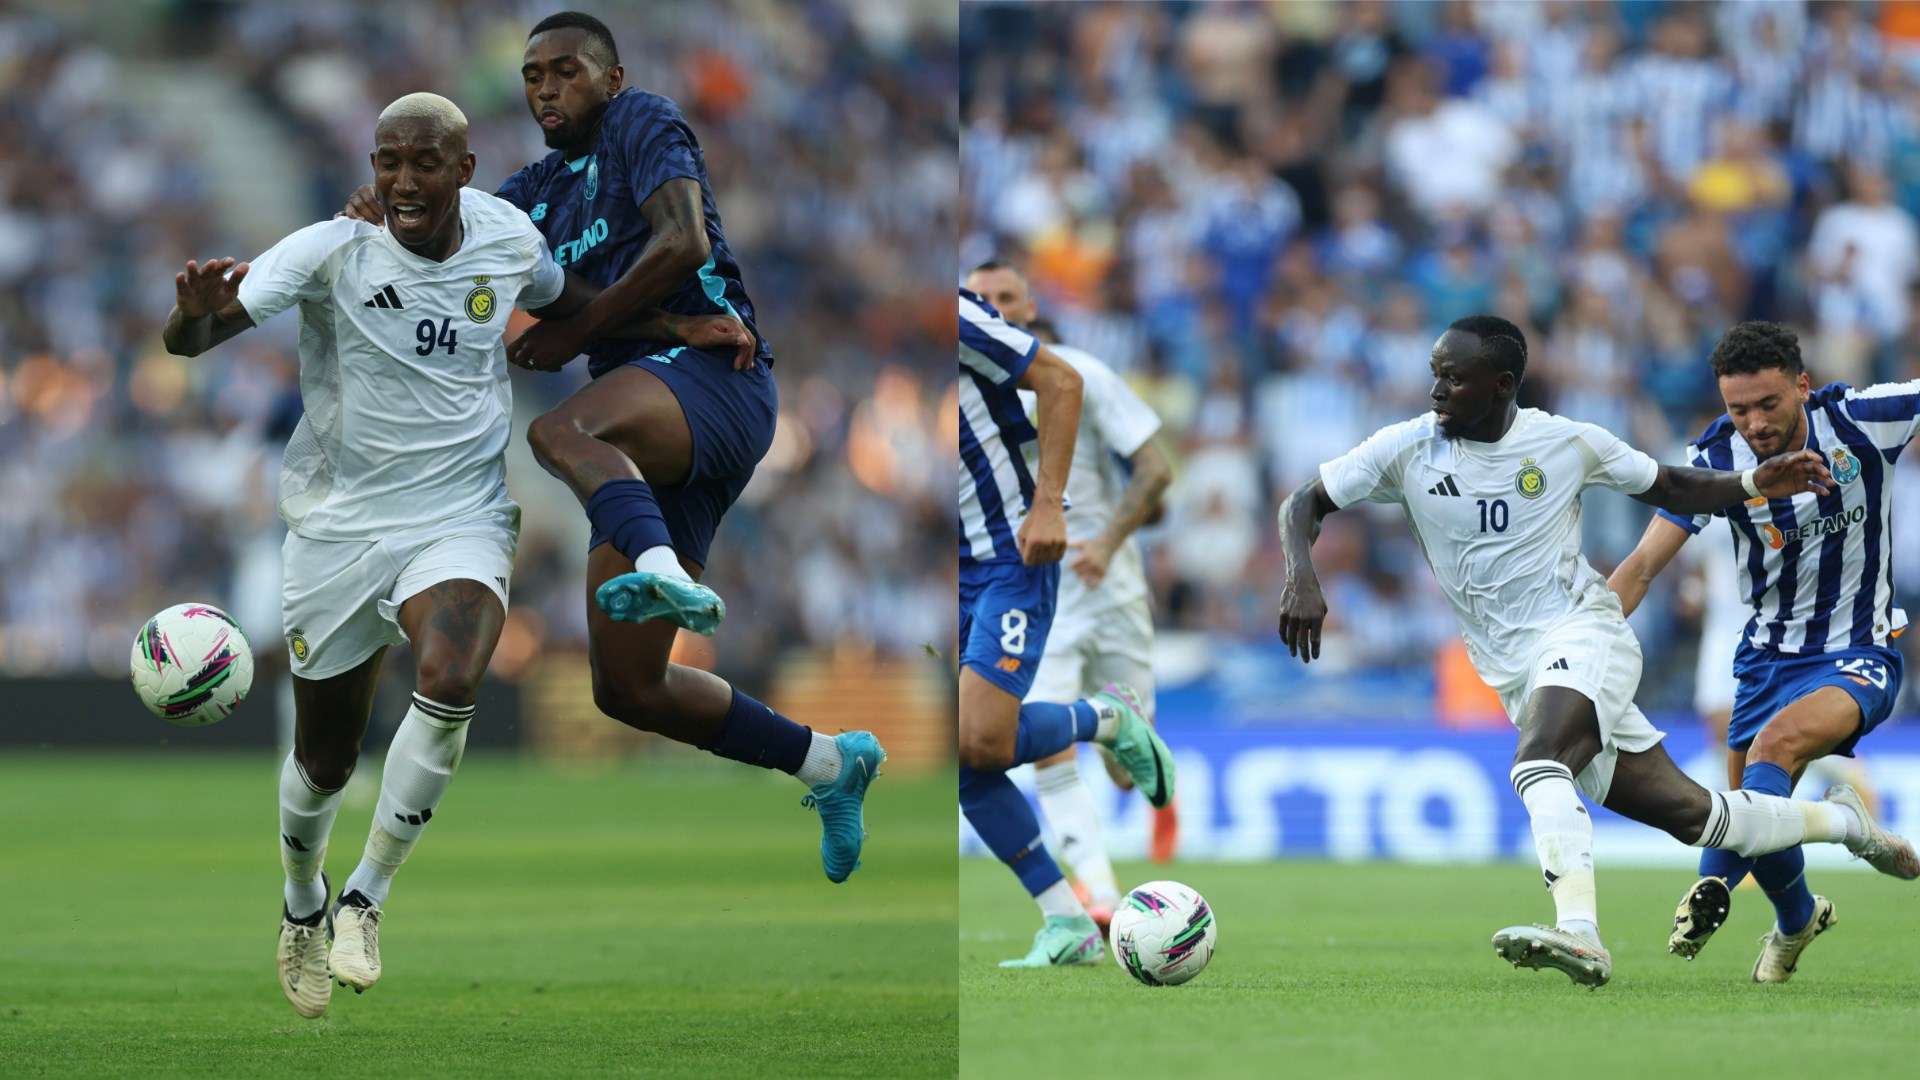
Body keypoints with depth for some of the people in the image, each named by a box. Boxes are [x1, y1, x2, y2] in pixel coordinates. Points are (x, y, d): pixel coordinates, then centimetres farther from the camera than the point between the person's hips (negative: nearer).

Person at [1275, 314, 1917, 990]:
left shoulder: (1566, 443, -2)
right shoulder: (1408, 451, 0)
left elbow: (1673, 490, 11)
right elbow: (1304, 504, 3)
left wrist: (1756, 483, -6)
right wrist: (1302, 578, -17)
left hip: (1583, 635, -3)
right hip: (1515, 674, 3)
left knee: (1536, 762, -34)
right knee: (1691, 814, 4)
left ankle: (1579, 934, -45)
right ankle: (1839, 820, 26)